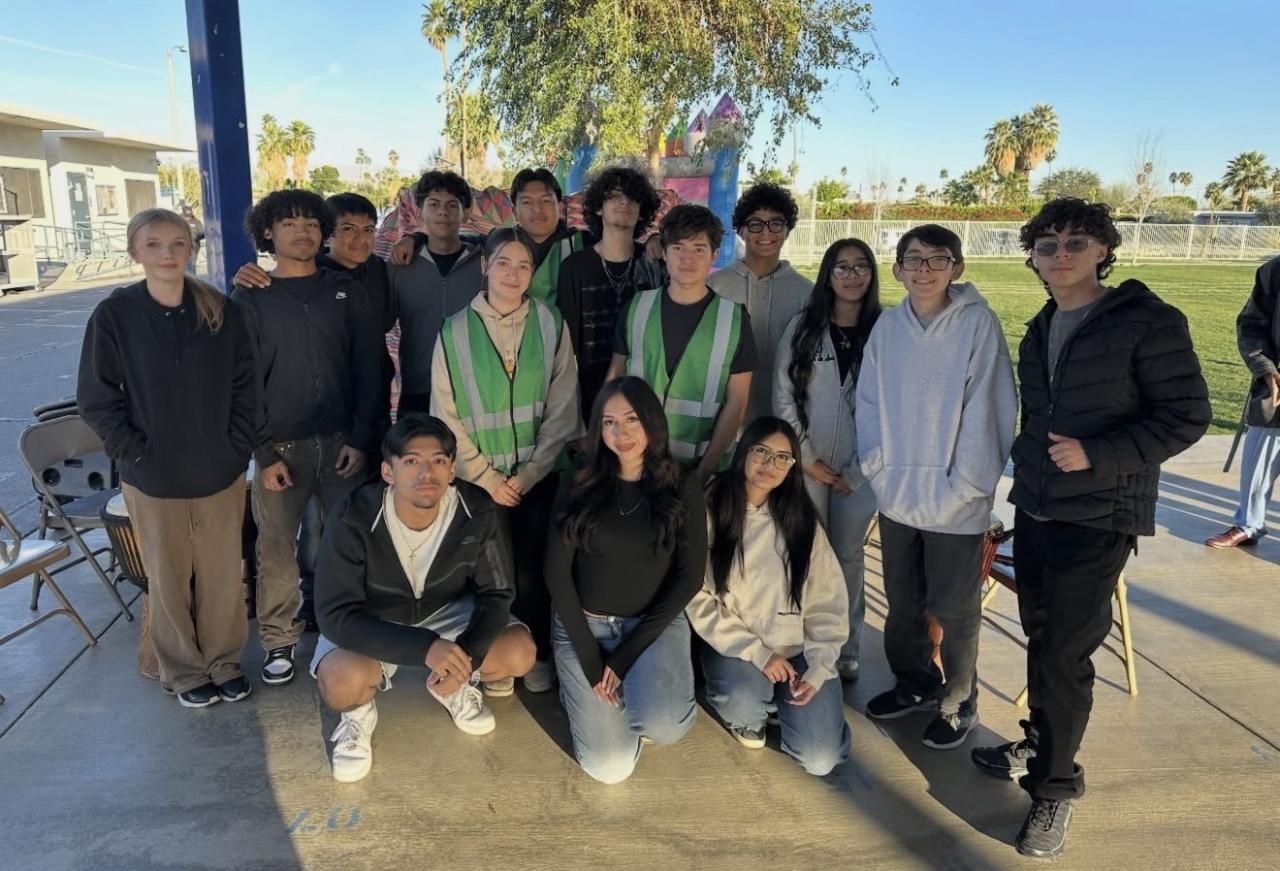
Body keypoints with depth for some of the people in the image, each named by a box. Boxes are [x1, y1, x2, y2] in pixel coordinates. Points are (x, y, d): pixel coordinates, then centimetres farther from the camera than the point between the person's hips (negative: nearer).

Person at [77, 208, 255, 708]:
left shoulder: (220, 311, -3)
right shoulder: (114, 316, -8)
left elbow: (244, 386, 4)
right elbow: (96, 399, -4)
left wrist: (239, 445, -2)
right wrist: (134, 452, -10)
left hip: (221, 472, 1)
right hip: (153, 477, -1)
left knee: (223, 574, 11)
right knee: (169, 579, 12)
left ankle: (224, 661, 32)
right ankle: (183, 671, 31)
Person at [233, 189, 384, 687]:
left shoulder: (344, 291, 7)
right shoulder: (248, 299, 4)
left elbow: (368, 367, 4)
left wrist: (361, 438, -4)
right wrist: (263, 452, -7)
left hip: (342, 442, 1)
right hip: (279, 447, -1)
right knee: (277, 548, 4)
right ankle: (279, 641, 21)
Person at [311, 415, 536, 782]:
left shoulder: (476, 511, -23)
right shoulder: (354, 519, -29)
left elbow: (496, 594, -13)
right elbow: (336, 614, -29)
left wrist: (467, 655, -32)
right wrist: (425, 647, -41)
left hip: (446, 612, 3)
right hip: (369, 622, -2)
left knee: (520, 652, -21)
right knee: (342, 681, -34)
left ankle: (455, 686, 13)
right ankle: (359, 712, 5)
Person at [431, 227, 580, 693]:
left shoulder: (551, 325, 0)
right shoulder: (455, 331, -1)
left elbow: (563, 407, -2)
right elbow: (446, 416, -1)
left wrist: (529, 473, -8)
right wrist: (487, 478, -6)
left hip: (540, 475, 0)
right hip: (482, 478, 0)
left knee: (533, 569, 4)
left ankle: (538, 655, 26)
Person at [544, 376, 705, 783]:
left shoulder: (684, 488, -4)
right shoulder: (578, 486, -3)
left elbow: (689, 576, -6)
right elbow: (557, 573, -4)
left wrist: (626, 656, -12)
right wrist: (591, 660, -11)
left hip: (655, 624, 0)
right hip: (584, 624, 0)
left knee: (663, 725, -29)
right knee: (610, 767, -8)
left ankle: (642, 696, 7)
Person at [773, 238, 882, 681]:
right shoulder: (802, 327, 1)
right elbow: (783, 398, -1)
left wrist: (858, 471, -6)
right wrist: (808, 460, -5)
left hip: (860, 469, 0)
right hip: (807, 464, 0)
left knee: (848, 555, 10)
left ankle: (846, 649, 24)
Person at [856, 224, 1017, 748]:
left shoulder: (978, 323, -11)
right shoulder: (888, 326, 1)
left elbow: (988, 410, -13)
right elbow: (869, 400, 5)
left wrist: (965, 485, -15)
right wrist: (877, 465, -4)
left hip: (955, 502, -4)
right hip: (896, 494, 4)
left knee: (955, 610, 10)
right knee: (902, 601, 19)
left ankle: (958, 702, 31)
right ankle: (914, 684, 41)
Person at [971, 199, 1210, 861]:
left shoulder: (1147, 322, -10)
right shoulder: (1039, 331, 10)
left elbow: (1187, 416, -12)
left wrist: (1096, 456, -21)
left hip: (1098, 521, -6)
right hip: (1034, 513, 6)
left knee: (1063, 656, -3)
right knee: (1042, 640, 15)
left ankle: (1054, 786, 14)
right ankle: (1041, 743, 34)